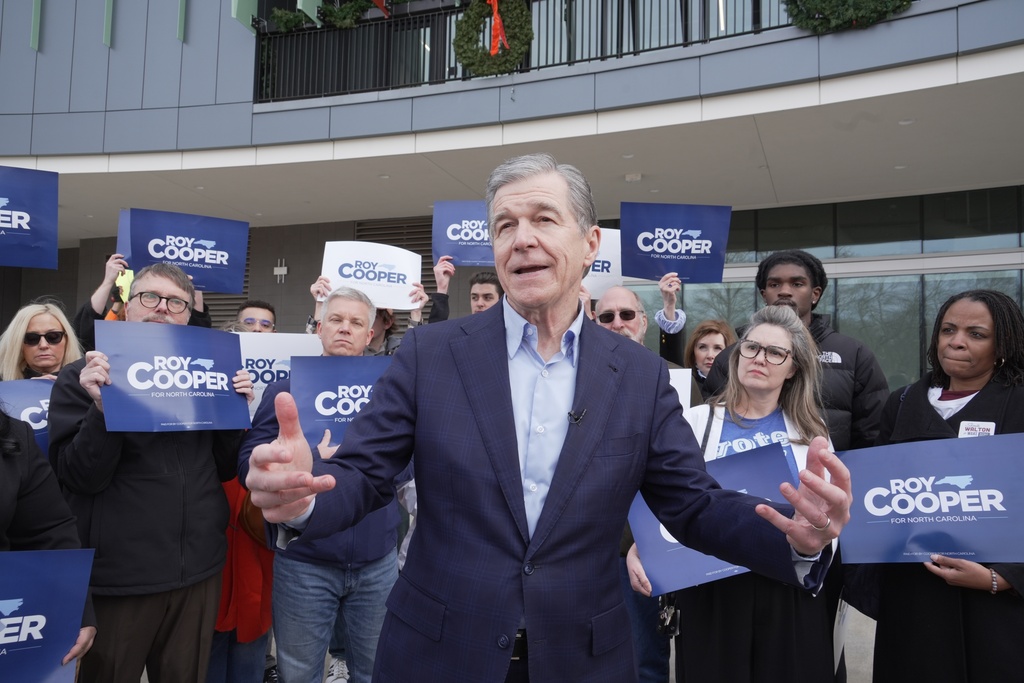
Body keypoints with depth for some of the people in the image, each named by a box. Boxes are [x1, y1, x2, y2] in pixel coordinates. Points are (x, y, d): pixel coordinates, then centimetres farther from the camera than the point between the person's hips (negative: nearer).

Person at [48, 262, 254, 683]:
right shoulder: (82, 377, -3)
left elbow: (222, 469, 10)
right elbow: (80, 477, -11)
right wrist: (102, 406, -24)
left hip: (199, 570, 4)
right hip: (118, 576, -3)